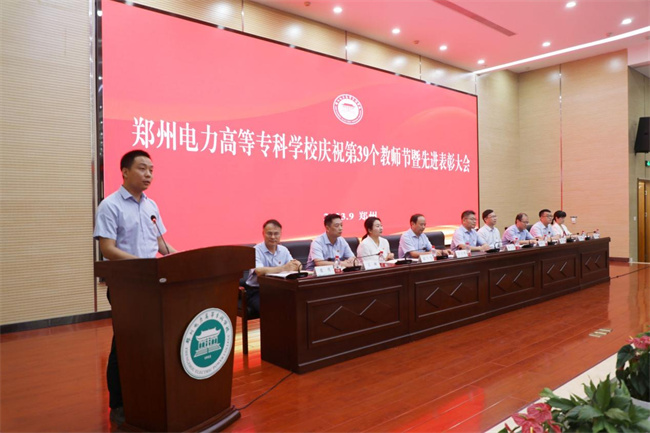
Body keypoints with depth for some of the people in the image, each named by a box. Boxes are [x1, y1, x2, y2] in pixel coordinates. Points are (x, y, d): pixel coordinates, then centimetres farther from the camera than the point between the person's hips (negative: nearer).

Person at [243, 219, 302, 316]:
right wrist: (284, 268, -32)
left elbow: (293, 265, 0)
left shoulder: (283, 250, 9)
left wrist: (296, 265, -25)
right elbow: (259, 271, -27)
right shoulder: (256, 250, -10)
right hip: (256, 292, -5)